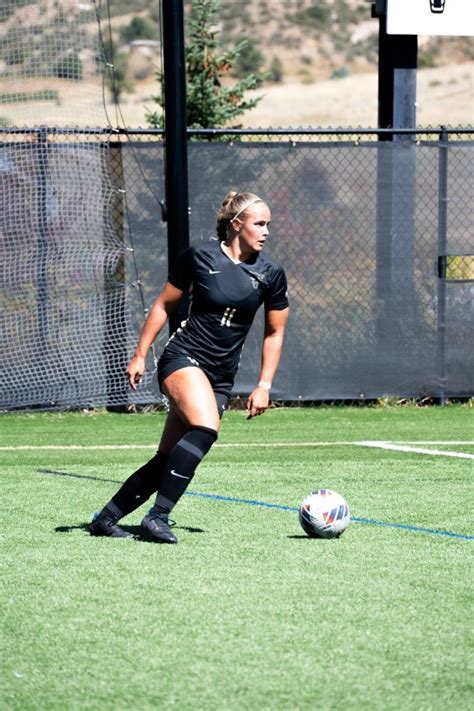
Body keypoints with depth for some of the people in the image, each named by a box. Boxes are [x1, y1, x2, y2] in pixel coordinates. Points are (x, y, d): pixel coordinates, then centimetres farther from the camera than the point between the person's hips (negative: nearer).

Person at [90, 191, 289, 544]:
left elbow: (274, 333, 12)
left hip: (222, 377, 4)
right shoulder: (200, 256, -4)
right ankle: (157, 517, -28)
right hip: (183, 357, -4)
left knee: (167, 461, -2)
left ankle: (105, 519, 11)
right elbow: (164, 305, 6)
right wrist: (139, 355, 3)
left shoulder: (270, 273, 3)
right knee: (205, 428, -31)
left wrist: (263, 387, 6)